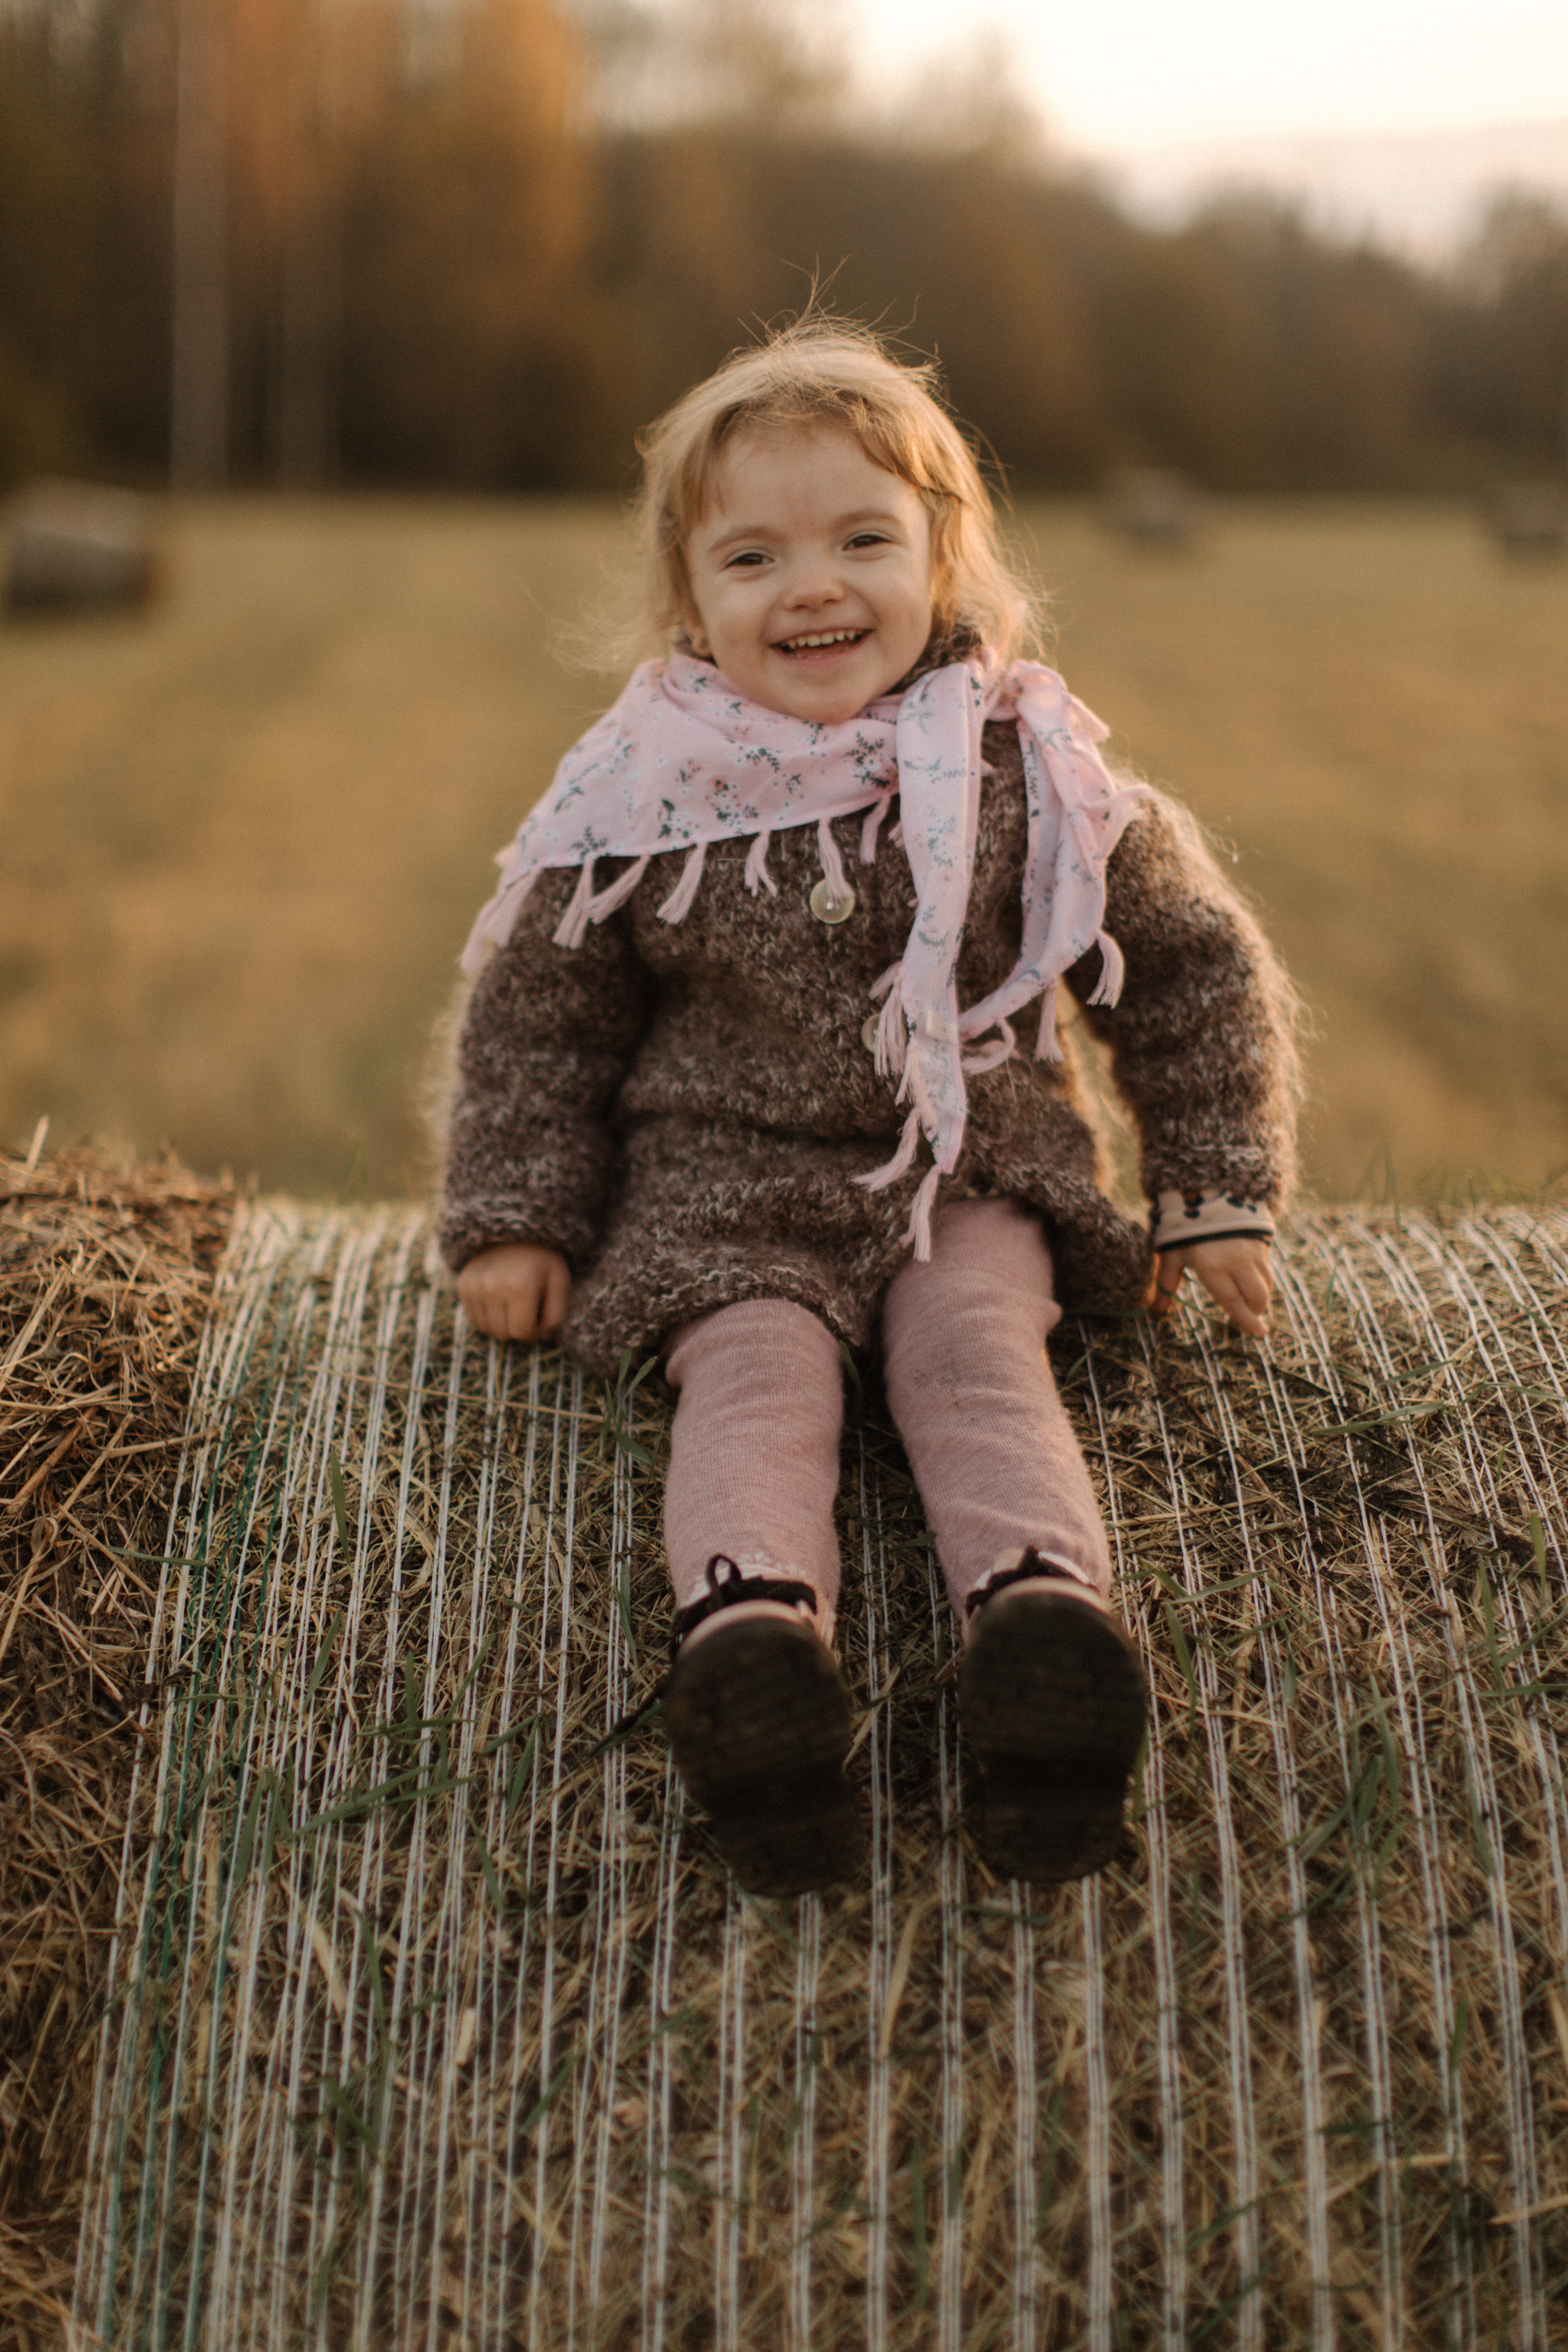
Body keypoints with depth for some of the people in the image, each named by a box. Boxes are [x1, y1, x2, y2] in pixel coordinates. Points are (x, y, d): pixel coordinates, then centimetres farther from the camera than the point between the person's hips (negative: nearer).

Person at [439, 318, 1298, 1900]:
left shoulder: (1030, 775, -3)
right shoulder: (642, 802, -3)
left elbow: (1192, 967, 8)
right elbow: (534, 1017, 10)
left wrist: (1217, 1198, 6)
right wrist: (511, 1222, 5)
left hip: (974, 1168, 0)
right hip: (725, 1188, 0)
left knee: (976, 1356, -27)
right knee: (757, 1372, -27)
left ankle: (1042, 1611, -49)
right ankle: (748, 1627, -51)